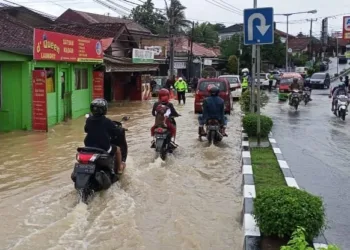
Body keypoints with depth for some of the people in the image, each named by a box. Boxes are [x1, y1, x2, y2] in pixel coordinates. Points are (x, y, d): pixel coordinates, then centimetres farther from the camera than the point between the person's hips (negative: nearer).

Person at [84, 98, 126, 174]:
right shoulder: (107, 122, -17)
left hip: (89, 147, 5)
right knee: (117, 149, 22)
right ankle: (119, 168, 37)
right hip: (104, 147, -5)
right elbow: (117, 132, -11)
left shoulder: (89, 120, -3)